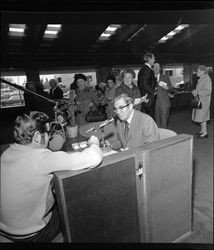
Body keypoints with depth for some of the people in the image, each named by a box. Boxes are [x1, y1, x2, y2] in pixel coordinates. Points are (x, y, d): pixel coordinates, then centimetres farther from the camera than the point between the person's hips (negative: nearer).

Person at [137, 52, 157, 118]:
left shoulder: (142, 69, 14)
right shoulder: (148, 70, -15)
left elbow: (139, 83, 16)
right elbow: (145, 84, -23)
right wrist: (153, 91, -10)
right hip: (148, 98, -10)